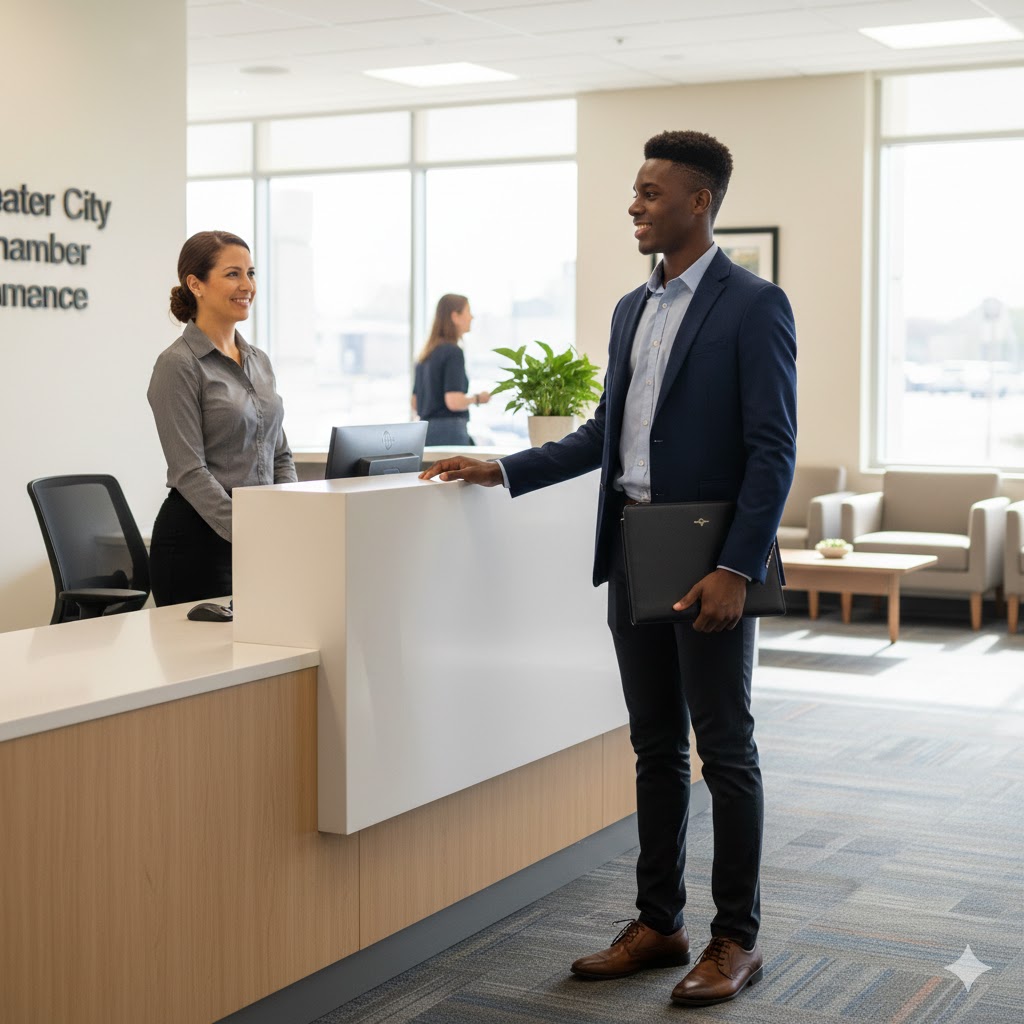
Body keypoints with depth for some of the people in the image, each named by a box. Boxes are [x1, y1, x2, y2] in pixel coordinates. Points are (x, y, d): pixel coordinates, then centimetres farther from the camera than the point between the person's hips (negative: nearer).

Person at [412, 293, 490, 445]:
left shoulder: (426, 354, 15)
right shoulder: (453, 352, -11)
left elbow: (415, 404, 18)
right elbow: (454, 402, -20)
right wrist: (477, 398, -2)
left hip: (427, 431, 9)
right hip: (449, 432, -9)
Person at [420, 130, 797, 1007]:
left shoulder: (754, 306, -9)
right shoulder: (633, 308, 14)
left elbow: (773, 451, -14)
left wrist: (737, 568, -20)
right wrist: (505, 471, 10)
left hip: (710, 561, -7)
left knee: (726, 750, 2)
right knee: (656, 747, 13)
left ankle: (738, 939, 14)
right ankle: (659, 925, 23)